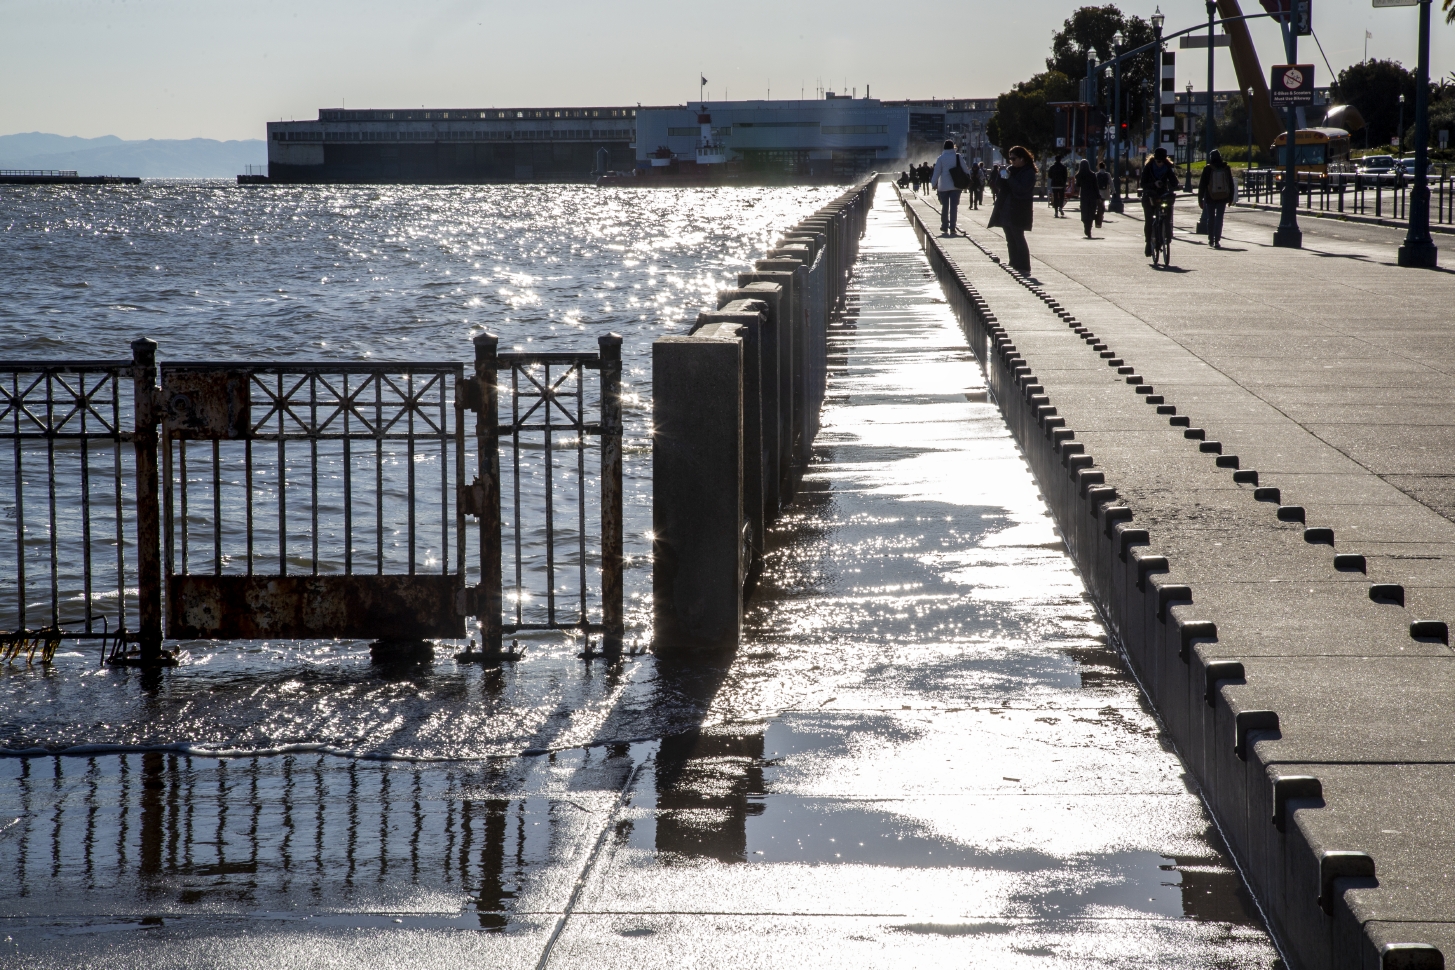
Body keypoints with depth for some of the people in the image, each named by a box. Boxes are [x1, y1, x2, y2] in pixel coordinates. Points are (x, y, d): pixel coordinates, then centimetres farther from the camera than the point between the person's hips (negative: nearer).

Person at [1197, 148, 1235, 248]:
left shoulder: (1207, 169, -5)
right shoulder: (1226, 168, 1)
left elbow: (1202, 185, -3)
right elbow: (1231, 185, 7)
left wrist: (1200, 199, 3)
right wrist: (1231, 198, 15)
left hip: (1210, 198, -1)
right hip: (1223, 198, 1)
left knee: (1211, 218, 12)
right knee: (1219, 218, 1)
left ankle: (1211, 240, 18)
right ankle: (1217, 241, -9)